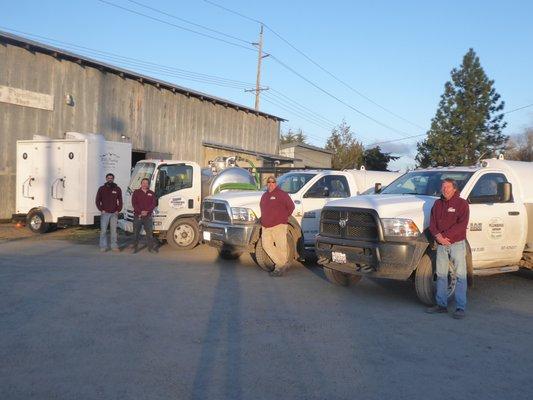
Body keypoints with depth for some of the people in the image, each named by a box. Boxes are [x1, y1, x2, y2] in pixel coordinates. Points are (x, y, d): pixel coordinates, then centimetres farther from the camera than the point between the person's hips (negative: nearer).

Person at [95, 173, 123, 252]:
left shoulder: (117, 189, 7)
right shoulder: (101, 189, 4)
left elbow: (120, 201, 10)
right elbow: (97, 201, 5)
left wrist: (118, 210, 0)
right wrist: (101, 210, -5)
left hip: (114, 213, 1)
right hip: (105, 213, -1)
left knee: (114, 230, 3)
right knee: (103, 230, -3)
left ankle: (114, 246, 8)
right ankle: (103, 246, 3)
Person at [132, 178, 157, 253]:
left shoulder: (151, 193, 11)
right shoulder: (136, 192, 6)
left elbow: (154, 204, 2)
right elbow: (134, 203, -3)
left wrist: (147, 211, -13)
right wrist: (140, 211, -15)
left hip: (148, 216, 1)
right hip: (137, 216, -1)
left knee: (149, 232, 1)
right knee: (136, 233, 3)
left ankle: (151, 247, 7)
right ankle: (135, 248, 11)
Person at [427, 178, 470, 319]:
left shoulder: (462, 203, -3)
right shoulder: (437, 204, 13)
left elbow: (462, 224, -14)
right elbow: (432, 223, 8)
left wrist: (446, 235, -19)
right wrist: (437, 235, -11)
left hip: (457, 244, -5)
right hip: (441, 245, 5)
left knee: (460, 276, -4)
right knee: (441, 275, 9)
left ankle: (460, 308, -1)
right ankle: (441, 304, 18)